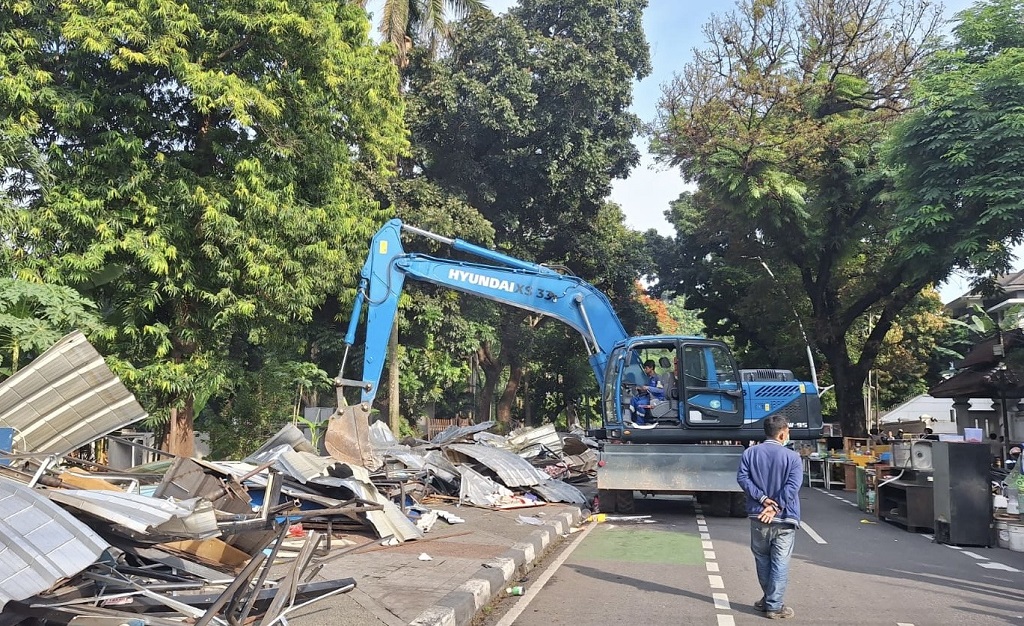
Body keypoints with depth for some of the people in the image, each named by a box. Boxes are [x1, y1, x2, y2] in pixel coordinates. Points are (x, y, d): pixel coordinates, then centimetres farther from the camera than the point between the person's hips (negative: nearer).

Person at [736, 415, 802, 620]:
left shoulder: (750, 453, 3)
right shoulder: (792, 457, -5)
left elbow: (742, 478, -6)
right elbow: (792, 486, -15)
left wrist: (762, 498, -9)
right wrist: (775, 507, -15)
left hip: (758, 517, 3)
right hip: (784, 519, -3)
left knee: (762, 560, 17)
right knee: (780, 564, 4)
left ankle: (769, 599, 30)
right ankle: (774, 606, 6)